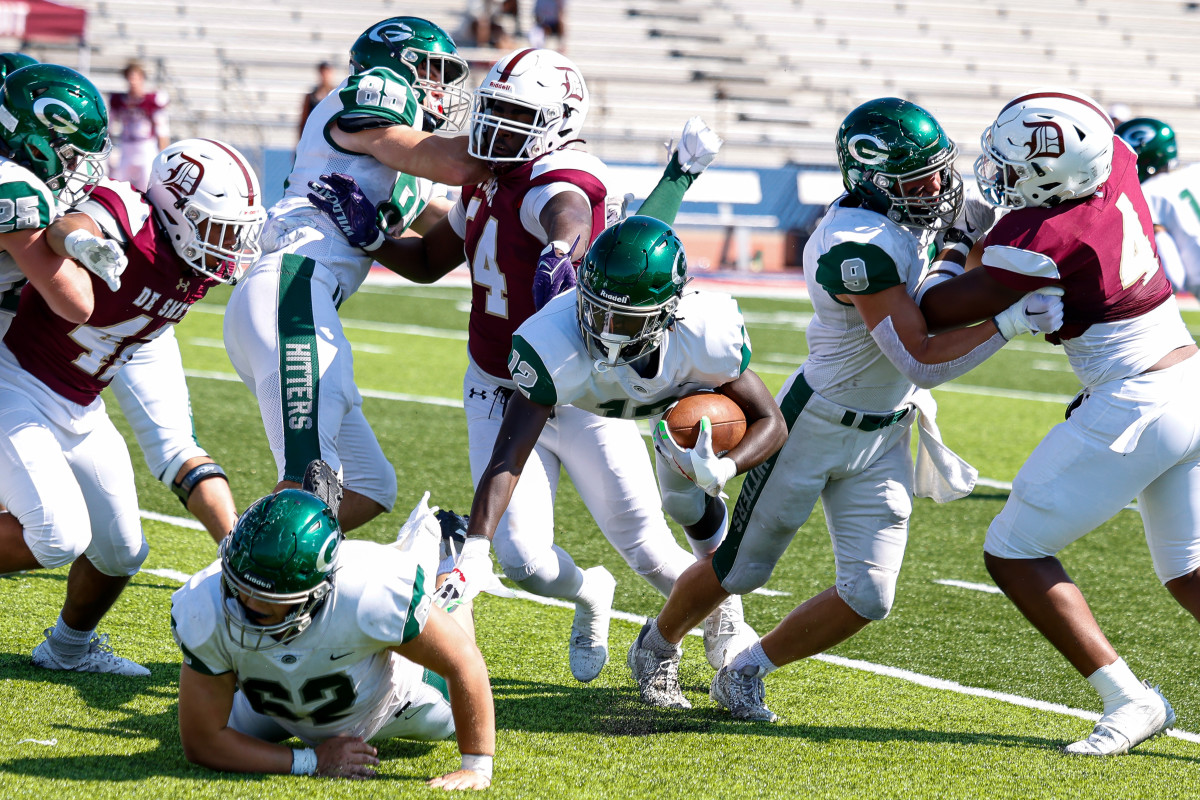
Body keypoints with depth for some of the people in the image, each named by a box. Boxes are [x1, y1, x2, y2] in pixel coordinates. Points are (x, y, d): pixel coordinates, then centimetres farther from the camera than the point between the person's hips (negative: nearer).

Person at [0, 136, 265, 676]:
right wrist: (80, 239, -65)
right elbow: (65, 226, -45)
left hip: (80, 410, 8)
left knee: (120, 551, 12)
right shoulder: (130, 220, -25)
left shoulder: (202, 268, -3)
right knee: (59, 537, -22)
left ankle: (68, 647, 38)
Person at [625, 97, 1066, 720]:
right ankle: (657, 646, 41)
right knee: (741, 570, 12)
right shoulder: (860, 247, -31)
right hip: (814, 426, -7)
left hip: (882, 439, 7)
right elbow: (923, 363, -31)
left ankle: (745, 672, 21)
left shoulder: (906, 217, -5)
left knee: (868, 596, 1)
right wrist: (1008, 324, -33)